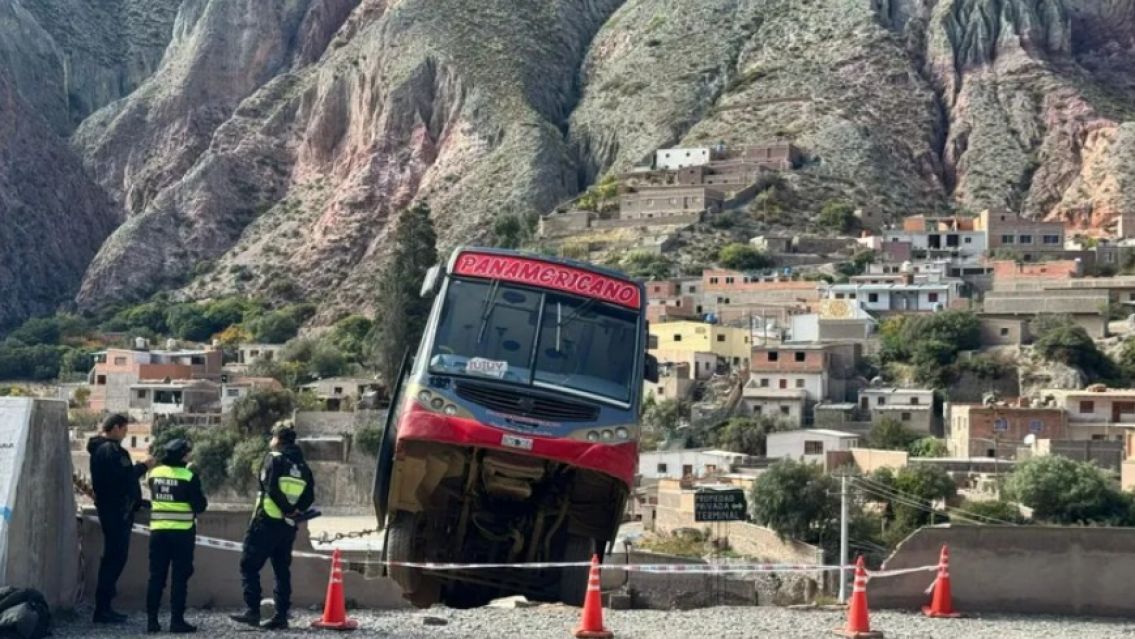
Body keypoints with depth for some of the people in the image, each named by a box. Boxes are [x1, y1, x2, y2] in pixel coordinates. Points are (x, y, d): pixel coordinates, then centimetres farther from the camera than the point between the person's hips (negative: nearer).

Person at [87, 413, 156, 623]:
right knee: (115, 557, -9)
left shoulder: (102, 448, 19)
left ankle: (103, 606, 17)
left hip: (114, 509, 11)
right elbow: (123, 476, -23)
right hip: (116, 510, -11)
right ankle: (102, 608, -8)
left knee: (114, 557, 14)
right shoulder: (110, 449, -14)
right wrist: (143, 466, -11)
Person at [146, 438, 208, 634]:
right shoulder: (189, 477, -12)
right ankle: (177, 621, 0)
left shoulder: (154, 473, 4)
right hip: (182, 532, -4)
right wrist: (201, 497, 11)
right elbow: (200, 506, -10)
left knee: (156, 576, 9)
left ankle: (152, 620, 8)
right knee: (180, 577, 1)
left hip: (158, 530, 4)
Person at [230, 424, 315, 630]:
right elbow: (309, 497, 8)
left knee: (249, 565, -1)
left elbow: (271, 487, -16)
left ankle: (252, 611, -10)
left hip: (267, 521, -6)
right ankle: (281, 615, 8)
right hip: (288, 526, 6)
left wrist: (286, 509, -8)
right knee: (282, 570, 11)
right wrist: (295, 510, 2)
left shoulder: (274, 458, -5)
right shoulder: (302, 465, 13)